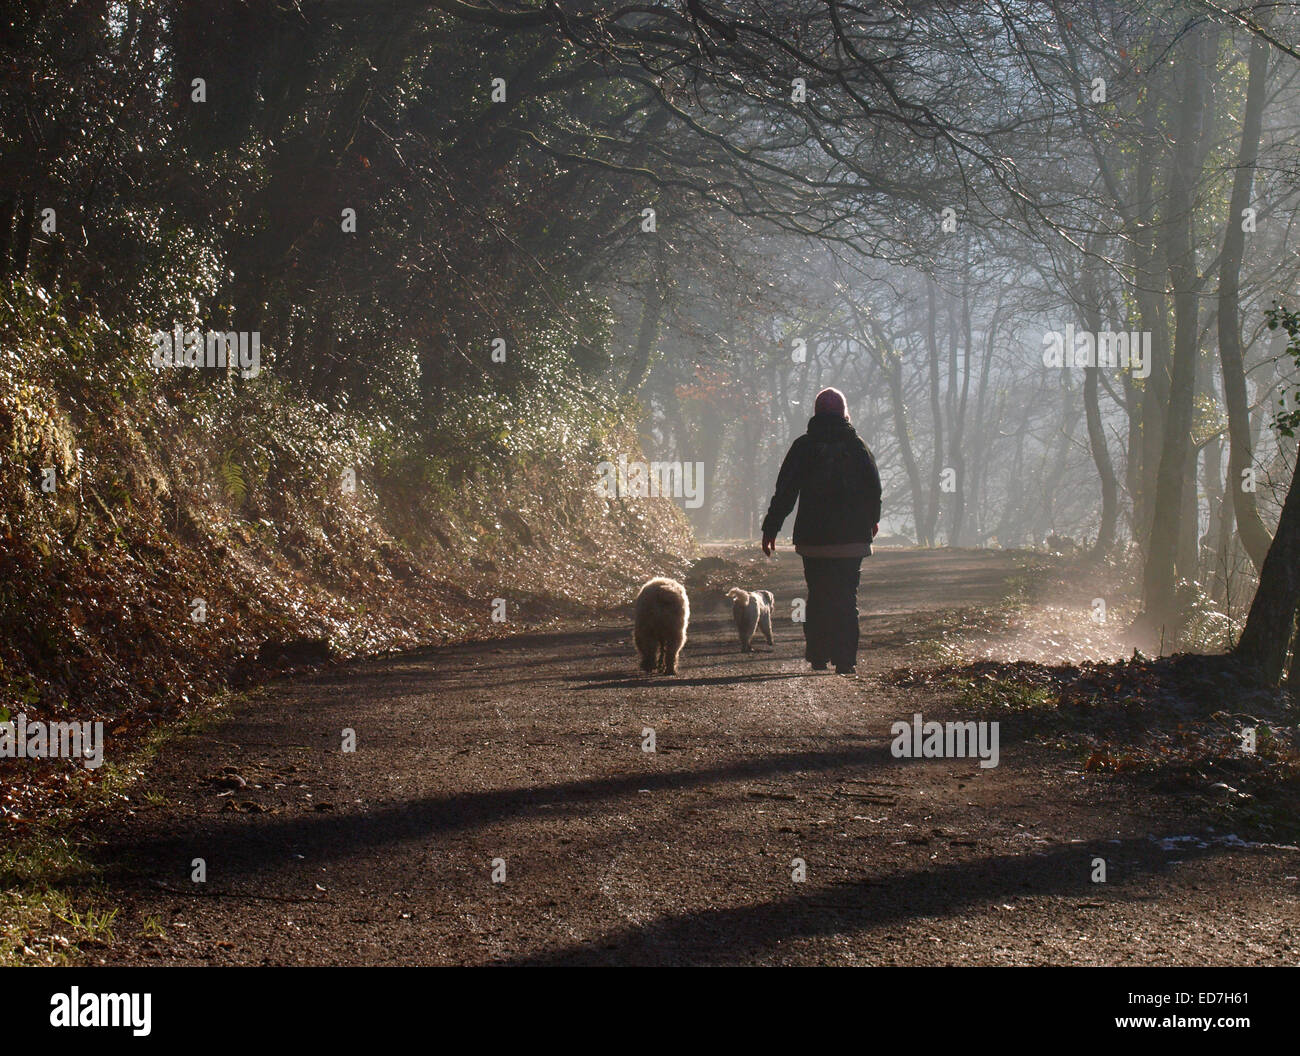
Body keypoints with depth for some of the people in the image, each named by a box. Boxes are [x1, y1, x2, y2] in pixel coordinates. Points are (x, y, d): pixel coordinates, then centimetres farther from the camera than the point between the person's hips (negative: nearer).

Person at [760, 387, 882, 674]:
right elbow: (874, 487, 8)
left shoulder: (803, 446, 0)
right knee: (847, 598, 3)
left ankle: (818, 656, 12)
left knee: (817, 597, 12)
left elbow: (785, 492, -2)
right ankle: (845, 659, -3)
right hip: (852, 539, 0)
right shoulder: (857, 446, 2)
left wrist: (770, 529, 5)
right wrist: (873, 519, 26)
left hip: (813, 538, 0)